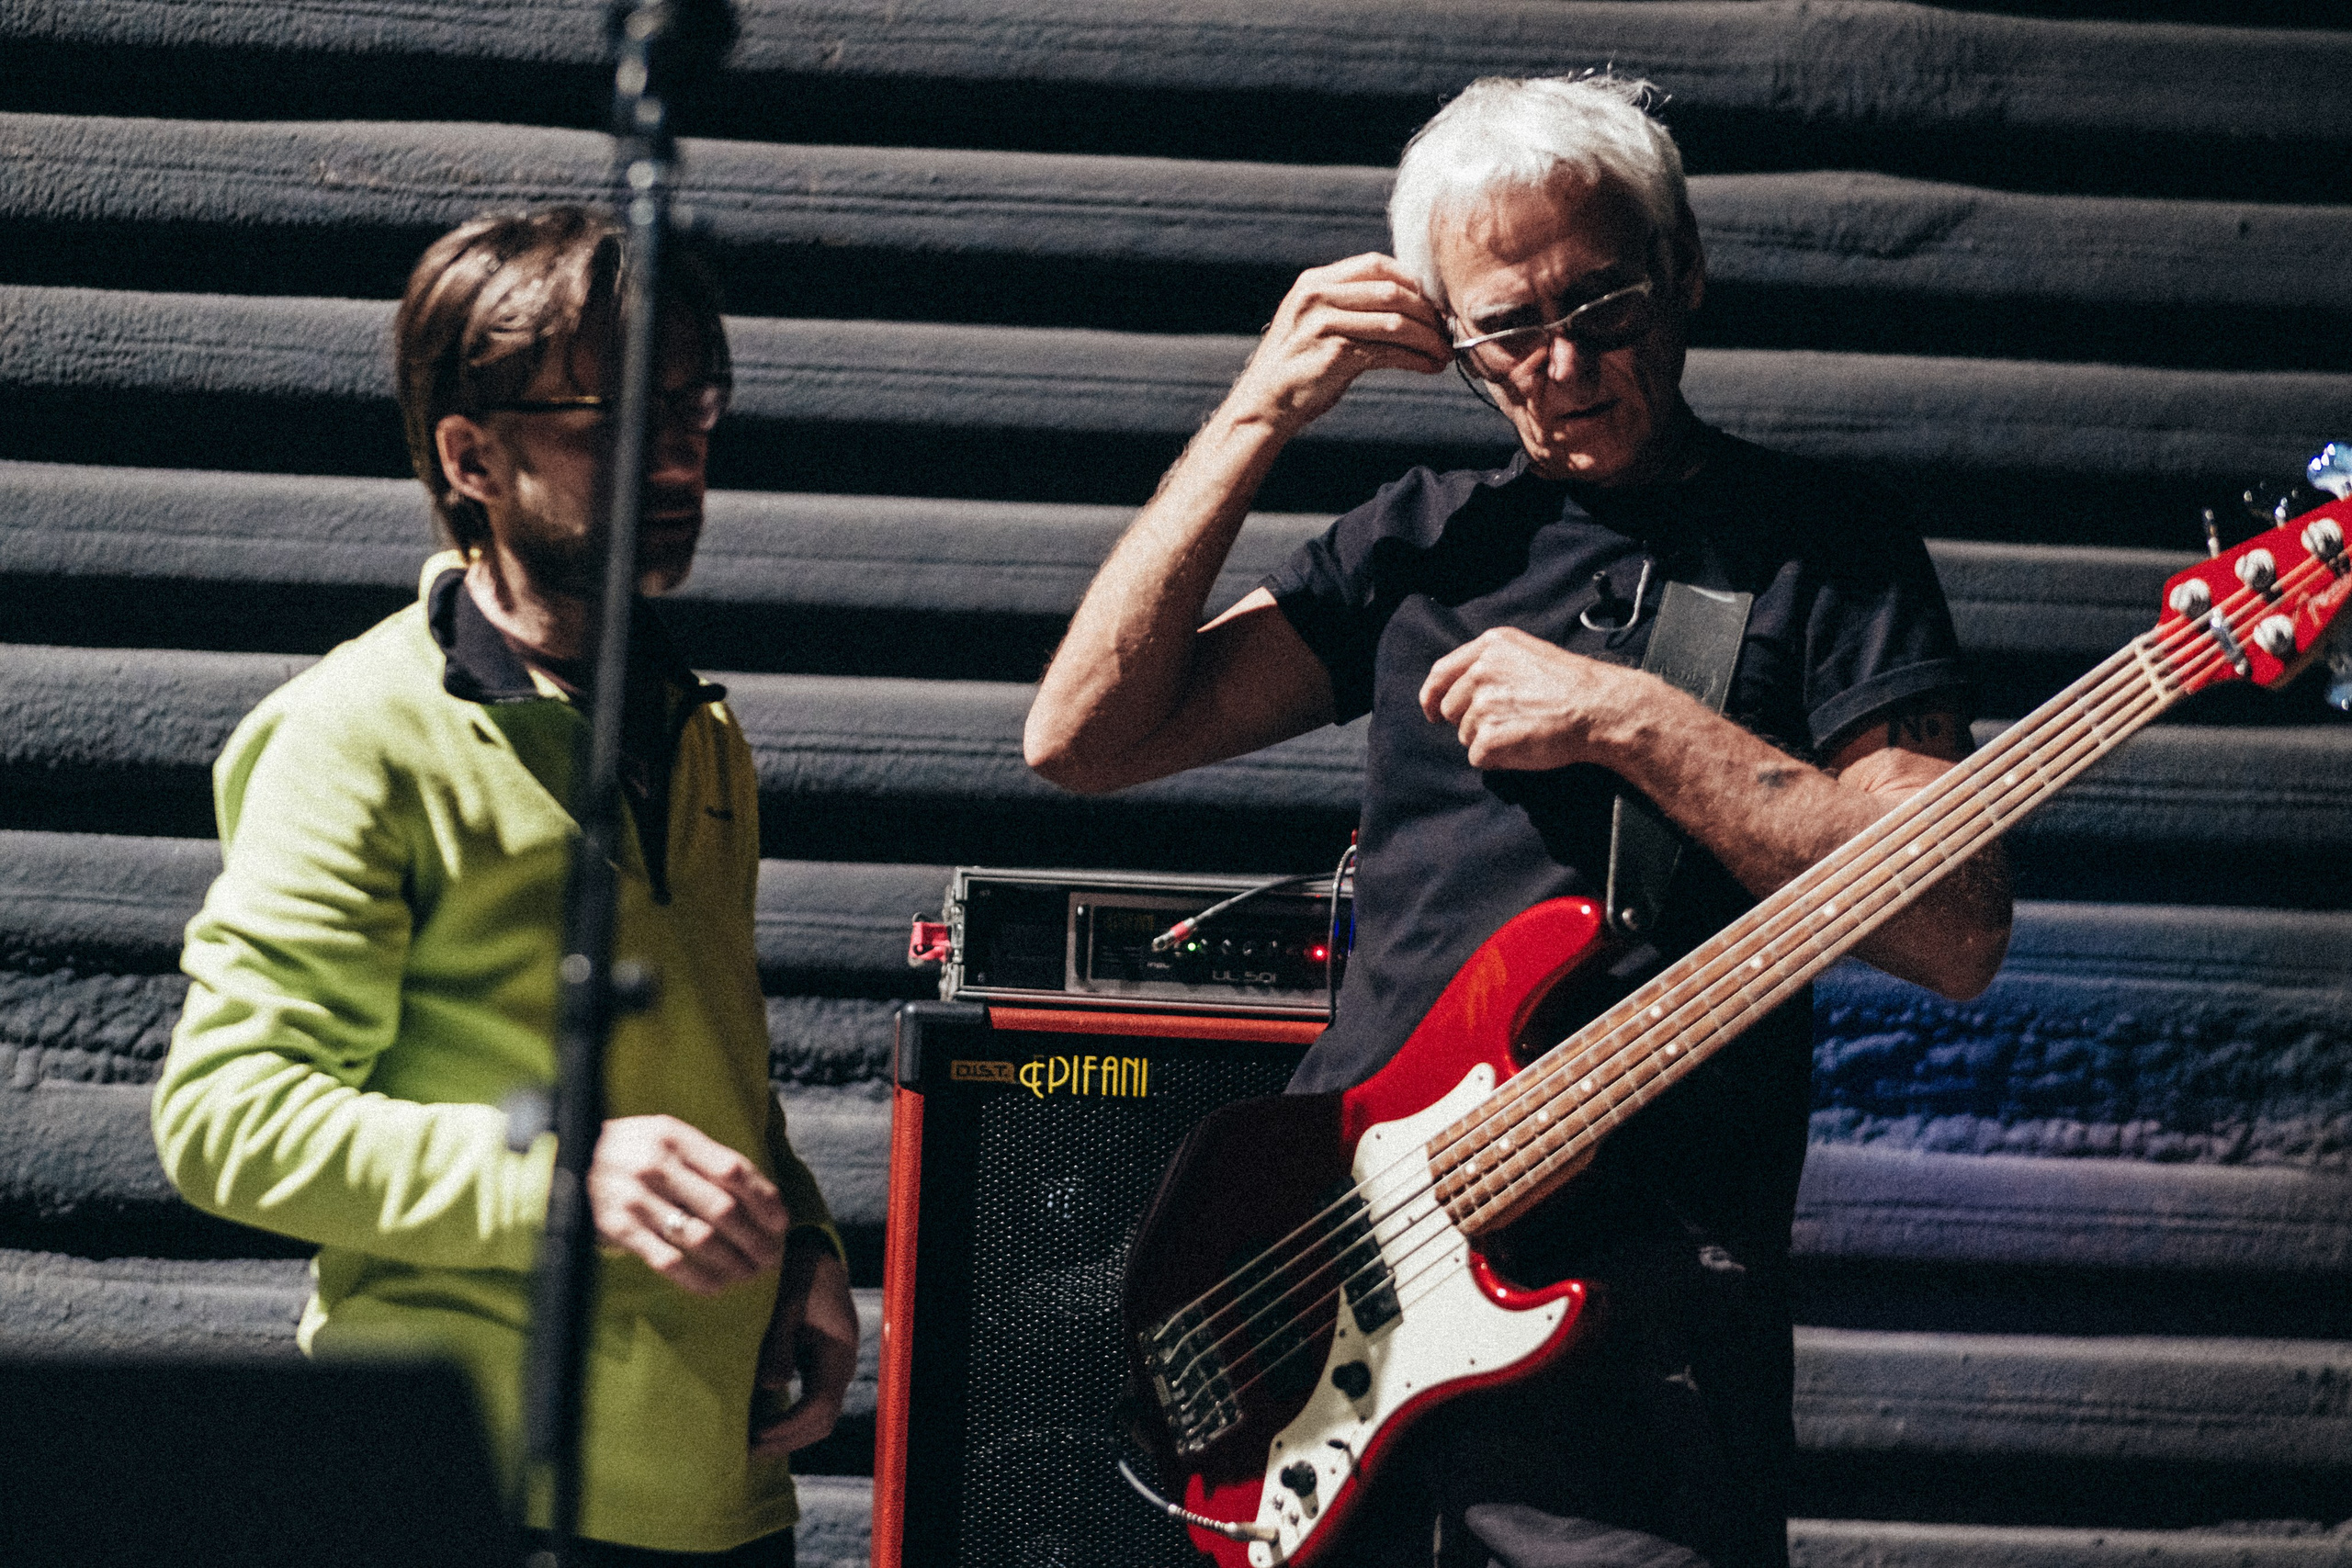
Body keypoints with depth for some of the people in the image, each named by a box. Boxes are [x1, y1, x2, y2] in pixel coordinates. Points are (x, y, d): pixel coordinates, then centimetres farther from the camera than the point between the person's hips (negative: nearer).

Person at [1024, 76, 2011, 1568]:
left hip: (1631, 1340, -4)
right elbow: (1081, 734, 6)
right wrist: (1262, 413, 2)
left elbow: (1958, 933, -11)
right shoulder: (1428, 539, 14)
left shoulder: (1822, 541, 1)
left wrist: (1630, 718, -15)